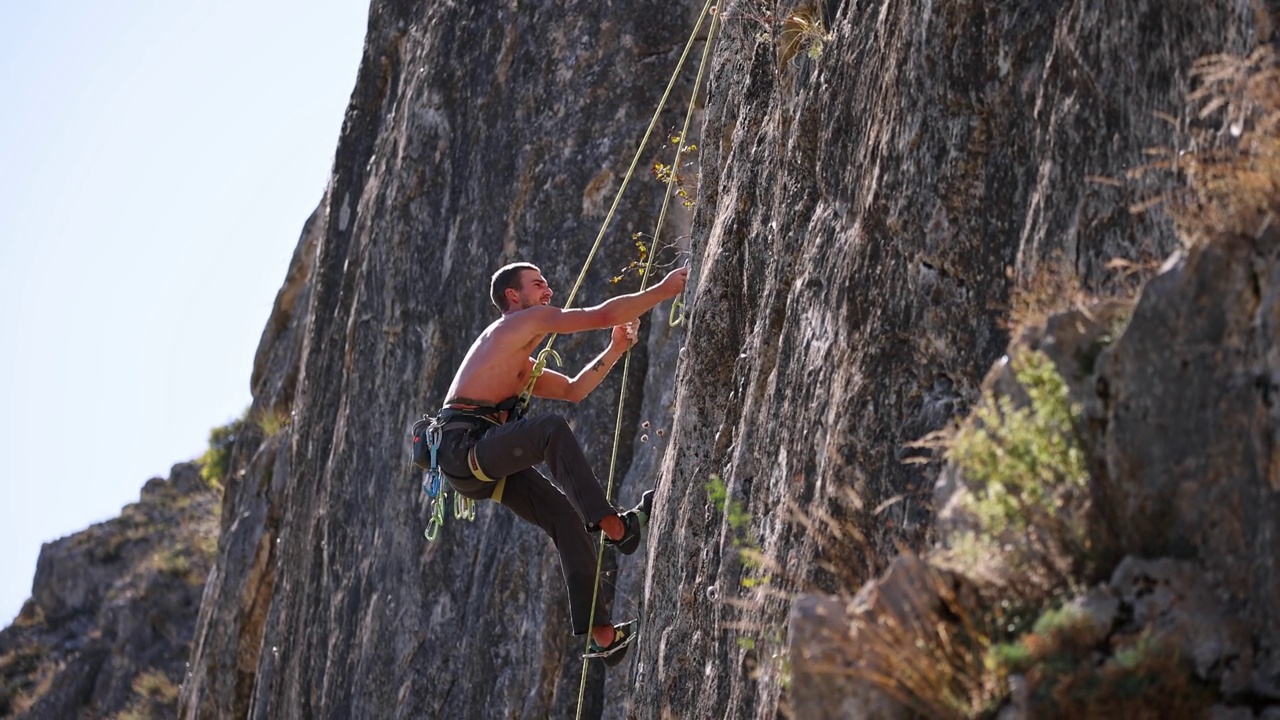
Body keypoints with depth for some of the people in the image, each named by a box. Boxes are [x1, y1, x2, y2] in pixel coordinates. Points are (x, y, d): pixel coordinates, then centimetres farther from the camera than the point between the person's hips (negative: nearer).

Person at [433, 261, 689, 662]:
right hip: (463, 445, -10)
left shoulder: (519, 366, 30)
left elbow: (572, 390, 35)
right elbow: (603, 315, -6)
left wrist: (615, 350, 26)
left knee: (566, 515, 2)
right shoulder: (525, 320, 1)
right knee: (552, 429, -30)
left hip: (483, 461, 10)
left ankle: (599, 633, 0)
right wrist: (665, 290, 0)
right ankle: (614, 525, -33)